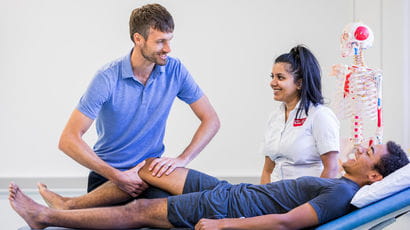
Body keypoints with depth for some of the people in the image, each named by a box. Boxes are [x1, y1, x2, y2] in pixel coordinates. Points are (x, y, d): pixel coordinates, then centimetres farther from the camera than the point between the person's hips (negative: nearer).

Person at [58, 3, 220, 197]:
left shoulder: (175, 70, -6)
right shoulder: (107, 78, -18)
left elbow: (211, 120, -1)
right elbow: (68, 140, -21)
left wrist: (182, 159, -17)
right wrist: (117, 177, -25)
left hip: (152, 171, 3)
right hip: (108, 175, -3)